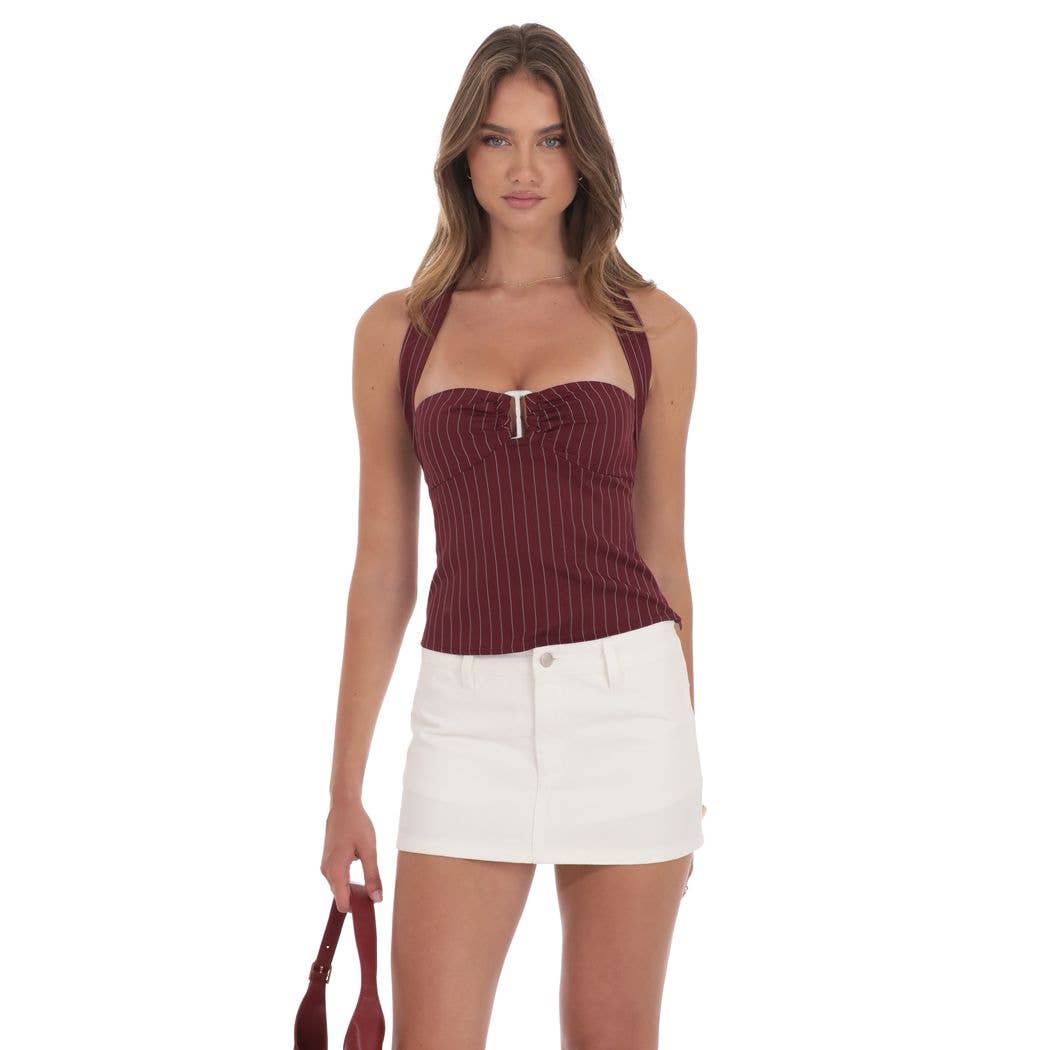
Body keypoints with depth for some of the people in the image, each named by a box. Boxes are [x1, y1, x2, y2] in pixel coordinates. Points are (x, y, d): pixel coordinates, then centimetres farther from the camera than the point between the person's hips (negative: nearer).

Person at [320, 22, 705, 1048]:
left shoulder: (652, 326, 5)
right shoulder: (398, 330, 7)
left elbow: (661, 548, 11)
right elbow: (383, 567, 8)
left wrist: (681, 770, 13)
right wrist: (345, 789, 6)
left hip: (624, 697, 0)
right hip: (471, 712, 1)